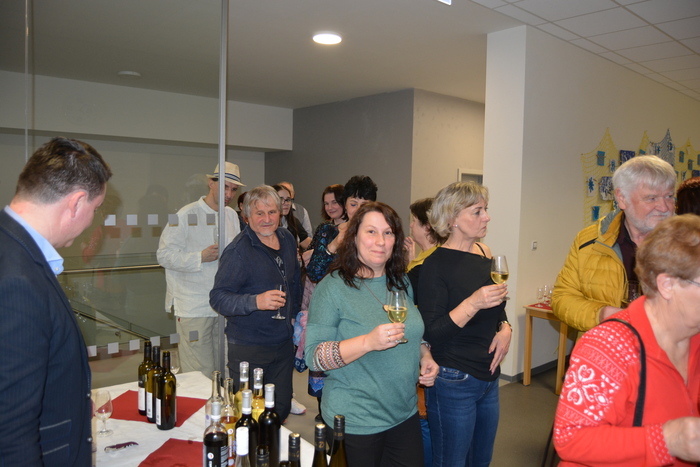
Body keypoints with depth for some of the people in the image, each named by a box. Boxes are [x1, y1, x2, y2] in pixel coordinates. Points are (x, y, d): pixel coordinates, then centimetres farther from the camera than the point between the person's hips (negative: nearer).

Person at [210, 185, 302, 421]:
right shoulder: (238, 251, -16)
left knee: (281, 409, 16)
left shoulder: (287, 239, 7)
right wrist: (256, 302, -33)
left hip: (283, 343, 7)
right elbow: (218, 297, -19)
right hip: (248, 348, -6)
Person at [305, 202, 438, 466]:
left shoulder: (402, 283, 6)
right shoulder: (333, 287, -14)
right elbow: (313, 357, -19)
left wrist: (425, 356, -1)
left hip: (405, 414, 6)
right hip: (355, 422, -6)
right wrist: (368, 342, -32)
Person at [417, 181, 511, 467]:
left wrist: (505, 328, -1)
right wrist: (472, 304, -31)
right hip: (454, 382, -7)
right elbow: (431, 334, -20)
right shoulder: (436, 265, -16)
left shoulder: (484, 253, 4)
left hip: (489, 377, 7)